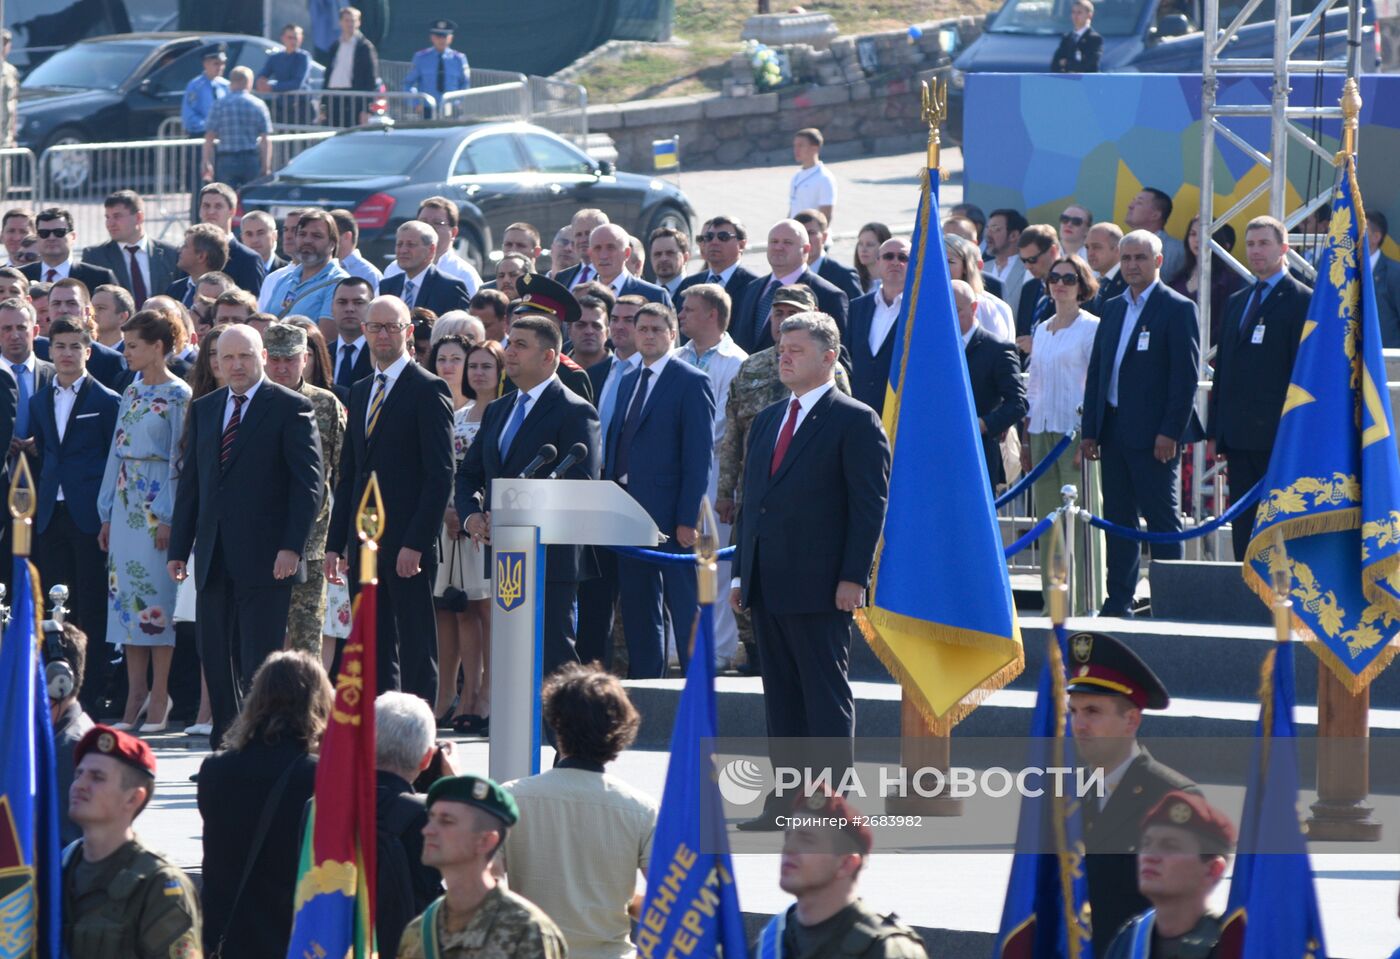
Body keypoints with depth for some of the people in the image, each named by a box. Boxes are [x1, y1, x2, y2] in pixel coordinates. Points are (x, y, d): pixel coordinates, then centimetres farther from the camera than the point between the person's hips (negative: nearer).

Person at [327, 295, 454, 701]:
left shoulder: (428, 391, -6)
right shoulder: (360, 392, 18)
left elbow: (440, 475, -11)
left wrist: (415, 543, -18)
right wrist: (335, 542, 12)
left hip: (407, 545, -7)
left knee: (416, 650, -4)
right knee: (374, 650, 7)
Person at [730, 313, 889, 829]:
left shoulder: (855, 422, -5)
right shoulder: (767, 421, 18)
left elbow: (871, 504, -9)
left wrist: (853, 577, -16)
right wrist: (740, 572, 14)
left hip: (819, 587, -8)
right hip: (768, 587, 8)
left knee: (826, 695, -4)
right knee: (780, 693, 9)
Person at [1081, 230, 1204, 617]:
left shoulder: (1178, 309, -5)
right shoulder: (1113, 309, 16)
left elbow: (1186, 375, -10)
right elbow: (1096, 371, 17)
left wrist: (1171, 432, -16)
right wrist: (1090, 429, 10)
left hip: (1154, 435, -7)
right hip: (1114, 432, 7)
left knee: (1162, 520, -3)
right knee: (1118, 519, 9)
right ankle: (1118, 603, 13)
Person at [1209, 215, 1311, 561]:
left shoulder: (1301, 300, -4)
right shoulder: (1238, 302, 19)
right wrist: (1217, 429, 14)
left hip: (1278, 437, -7)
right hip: (1240, 439, 7)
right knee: (1244, 527, 7)